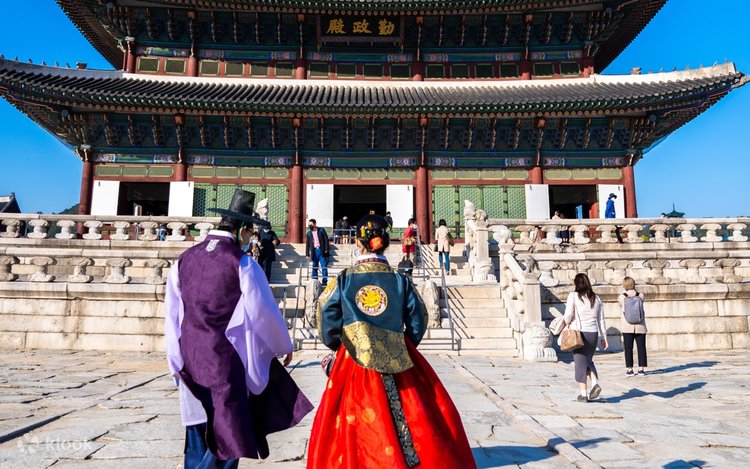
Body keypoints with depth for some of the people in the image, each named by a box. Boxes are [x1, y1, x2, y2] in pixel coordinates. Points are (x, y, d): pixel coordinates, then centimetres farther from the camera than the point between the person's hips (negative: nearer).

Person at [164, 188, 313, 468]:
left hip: (191, 361, 5)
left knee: (198, 437, 17)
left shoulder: (184, 261, 3)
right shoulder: (242, 263, -12)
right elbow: (264, 311, -7)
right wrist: (284, 346, 8)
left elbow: (172, 314, 6)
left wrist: (176, 361, 15)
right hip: (228, 361, -5)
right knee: (227, 436, 7)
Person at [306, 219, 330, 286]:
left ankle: (324, 282, 0)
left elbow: (326, 240, 0)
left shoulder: (321, 230, 3)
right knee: (314, 267, 5)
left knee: (324, 267, -5)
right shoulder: (309, 233, 10)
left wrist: (326, 250, -8)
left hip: (322, 251, -3)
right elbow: (307, 244, 12)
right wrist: (307, 254, 7)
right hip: (314, 251, 3)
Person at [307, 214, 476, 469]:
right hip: (398, 362, 0)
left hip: (355, 363, 0)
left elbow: (326, 318, -3)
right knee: (421, 418, 14)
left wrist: (337, 345, 14)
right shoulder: (400, 281, -1)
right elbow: (417, 320, 4)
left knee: (360, 427, 11)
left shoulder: (343, 280, -4)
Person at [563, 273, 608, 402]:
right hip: (593, 333, 4)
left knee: (580, 362, 4)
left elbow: (568, 314, -14)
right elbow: (601, 320, 10)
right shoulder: (596, 298, 7)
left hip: (578, 332, -4)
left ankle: (584, 394, 5)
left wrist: (567, 322, 8)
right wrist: (604, 337, 15)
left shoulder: (573, 296, -6)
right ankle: (595, 383, 2)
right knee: (588, 360, 22)